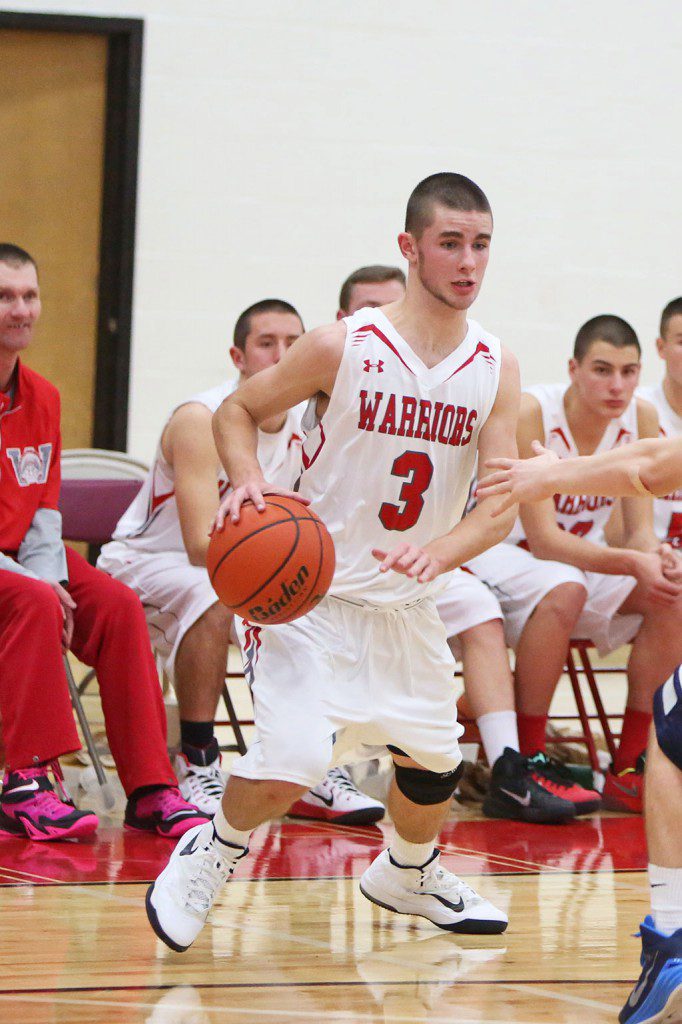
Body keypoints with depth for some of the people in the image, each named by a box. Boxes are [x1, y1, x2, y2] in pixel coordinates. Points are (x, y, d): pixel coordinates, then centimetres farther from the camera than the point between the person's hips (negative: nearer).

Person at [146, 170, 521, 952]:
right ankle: (212, 853, 11)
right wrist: (248, 482, -21)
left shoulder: (496, 371, -4)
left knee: (434, 761, 14)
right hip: (313, 594, -5)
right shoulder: (341, 349, -15)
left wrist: (438, 553, -29)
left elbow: (500, 506, -9)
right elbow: (236, 410, -1)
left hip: (407, 606, 5)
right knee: (291, 761, -19)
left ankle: (406, 873, 46)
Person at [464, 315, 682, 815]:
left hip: (581, 558, 6)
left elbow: (641, 531, -6)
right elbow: (543, 539, -28)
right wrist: (634, 563, -41)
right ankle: (523, 764, -27)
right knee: (563, 590, -37)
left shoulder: (641, 418, -8)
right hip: (502, 552, -6)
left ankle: (630, 767, -10)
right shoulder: (531, 412, -25)